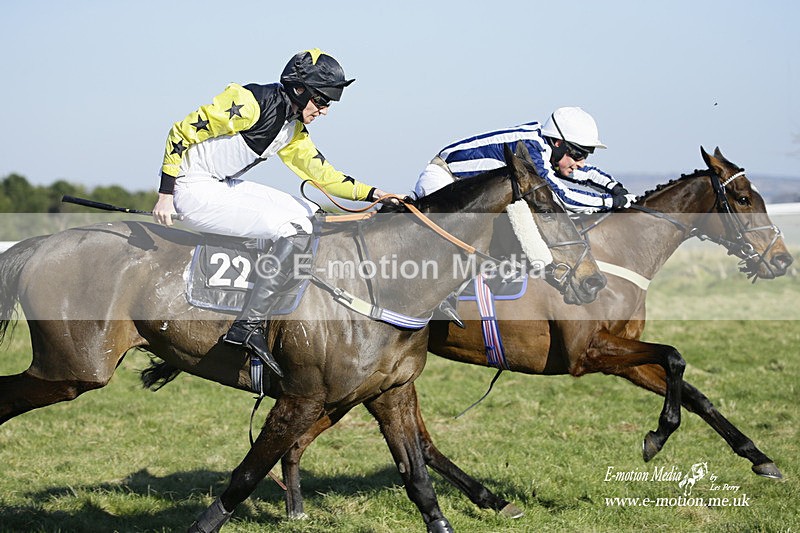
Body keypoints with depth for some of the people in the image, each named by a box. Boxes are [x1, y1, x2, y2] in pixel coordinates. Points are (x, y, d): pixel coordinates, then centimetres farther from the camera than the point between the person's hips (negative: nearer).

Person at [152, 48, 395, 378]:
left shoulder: (294, 131, 10)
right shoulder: (252, 102, -19)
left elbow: (323, 175, 15)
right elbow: (181, 133, -19)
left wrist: (375, 194, 2)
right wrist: (165, 195, -20)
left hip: (225, 186, 10)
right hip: (195, 192, -10)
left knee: (309, 214, 11)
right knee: (294, 228, -19)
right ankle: (249, 325, -19)